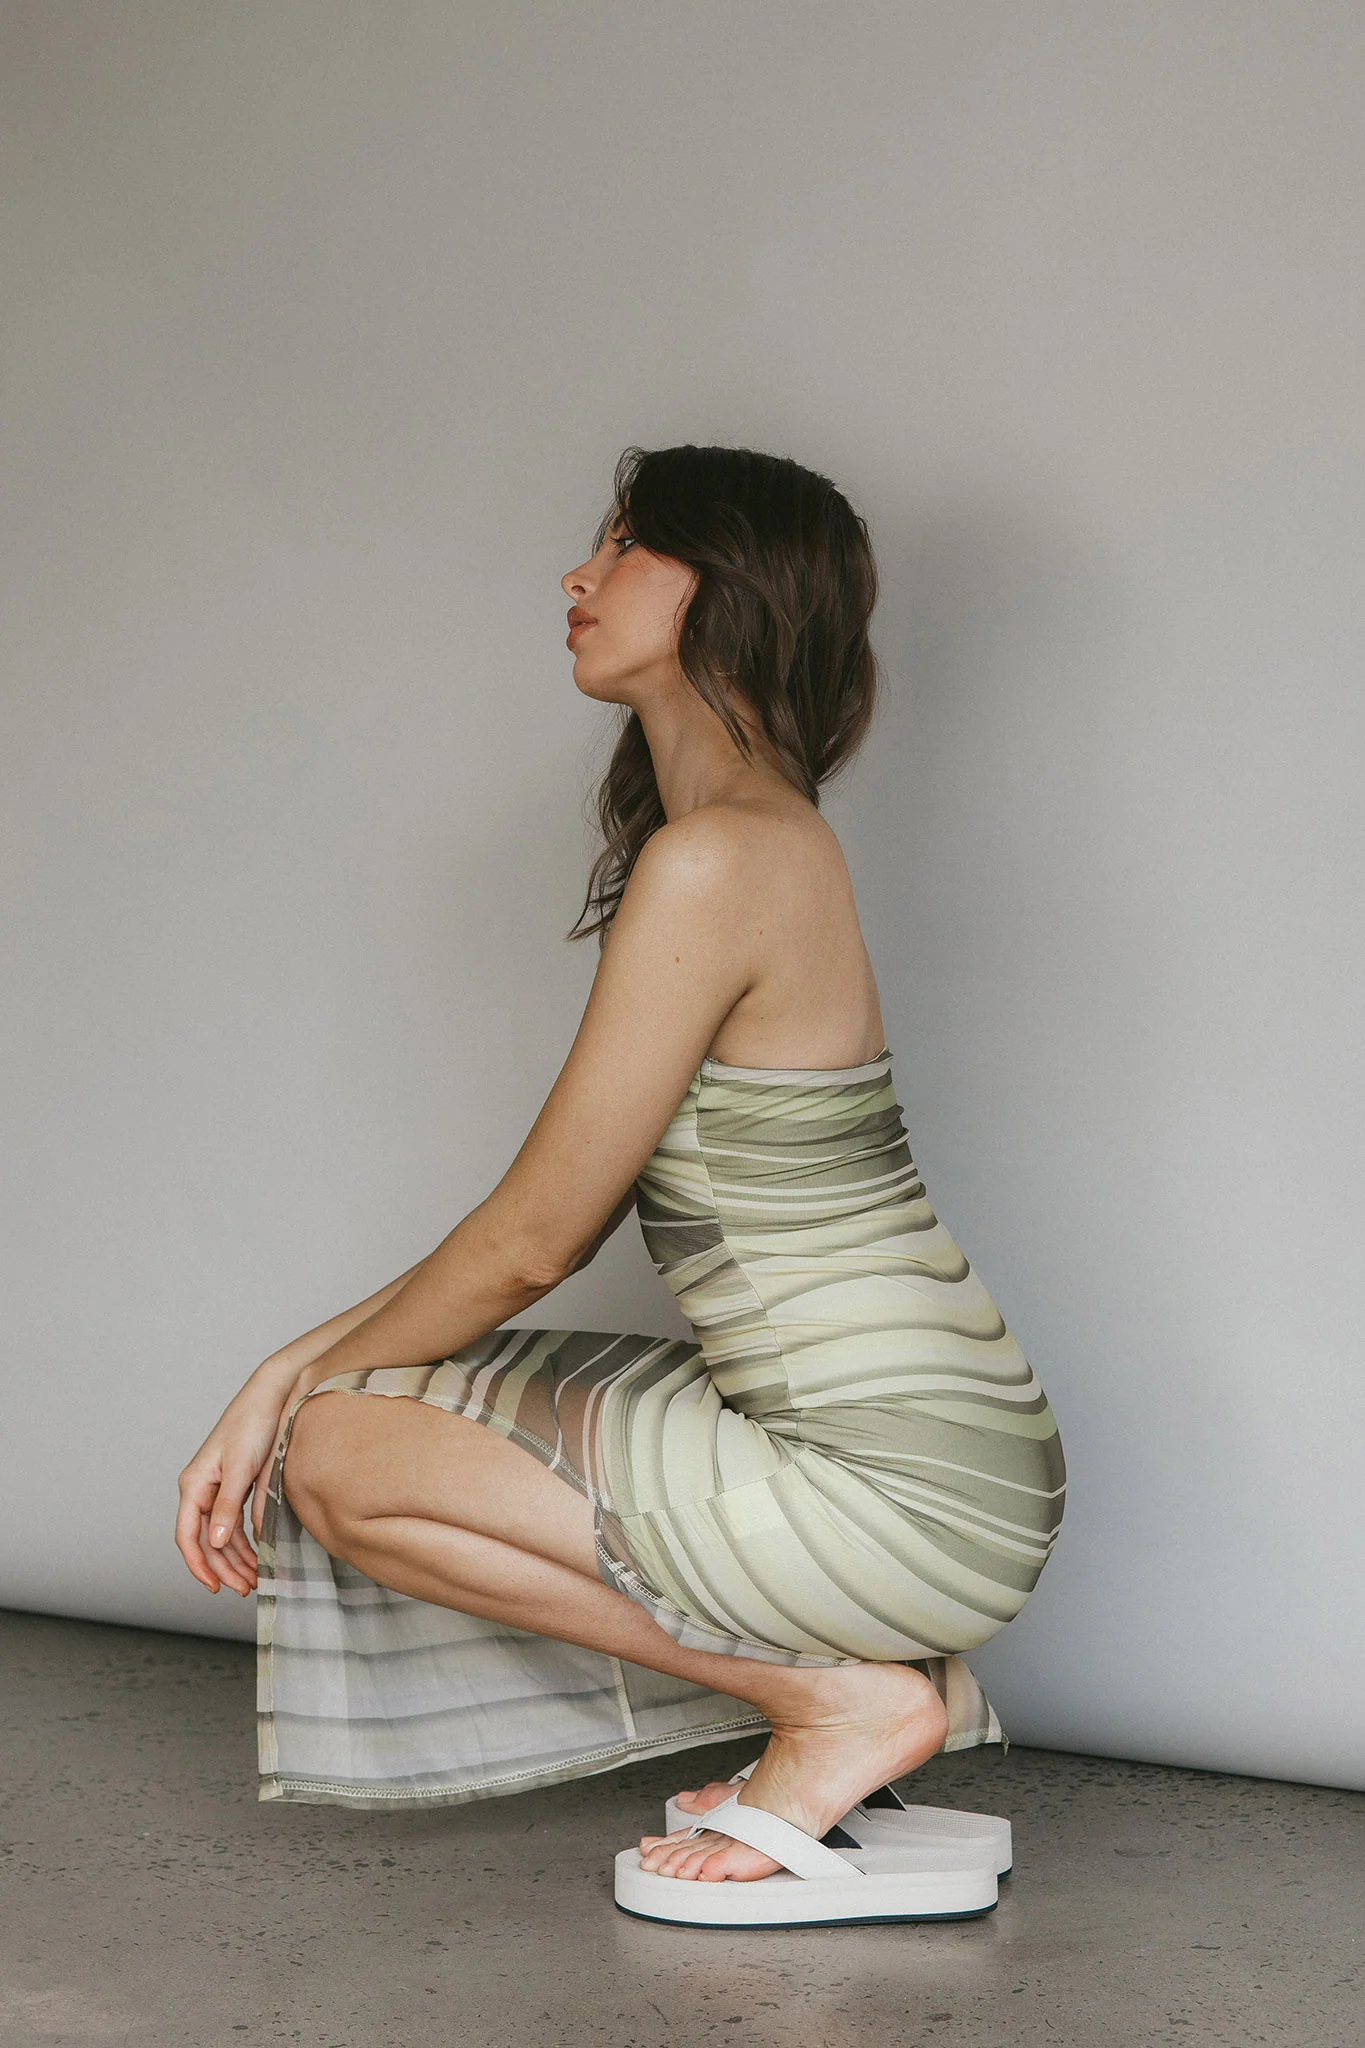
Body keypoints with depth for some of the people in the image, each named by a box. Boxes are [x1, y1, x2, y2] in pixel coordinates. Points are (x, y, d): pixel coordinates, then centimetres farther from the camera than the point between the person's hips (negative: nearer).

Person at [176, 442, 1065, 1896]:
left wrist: (294, 1393, 4)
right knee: (366, 1402, 19)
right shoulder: (760, 842, 13)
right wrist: (290, 1376, 9)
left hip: (898, 1491, -9)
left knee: (341, 1458, -3)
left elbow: (529, 1242, -13)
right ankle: (869, 1662, 12)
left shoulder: (714, 860, -18)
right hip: (903, 1458, 9)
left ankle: (841, 1695, -2)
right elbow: (562, 1228, 13)